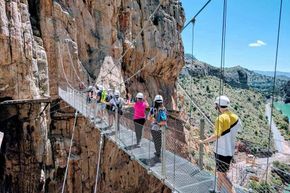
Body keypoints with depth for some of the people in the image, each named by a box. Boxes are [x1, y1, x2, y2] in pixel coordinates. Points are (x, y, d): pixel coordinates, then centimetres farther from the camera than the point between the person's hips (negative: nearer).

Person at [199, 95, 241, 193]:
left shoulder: (221, 118, -20)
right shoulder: (234, 117, 1)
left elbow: (216, 135, -28)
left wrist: (203, 141, -20)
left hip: (222, 151, -8)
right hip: (230, 150, 8)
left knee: (222, 175, 3)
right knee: (220, 172, 22)